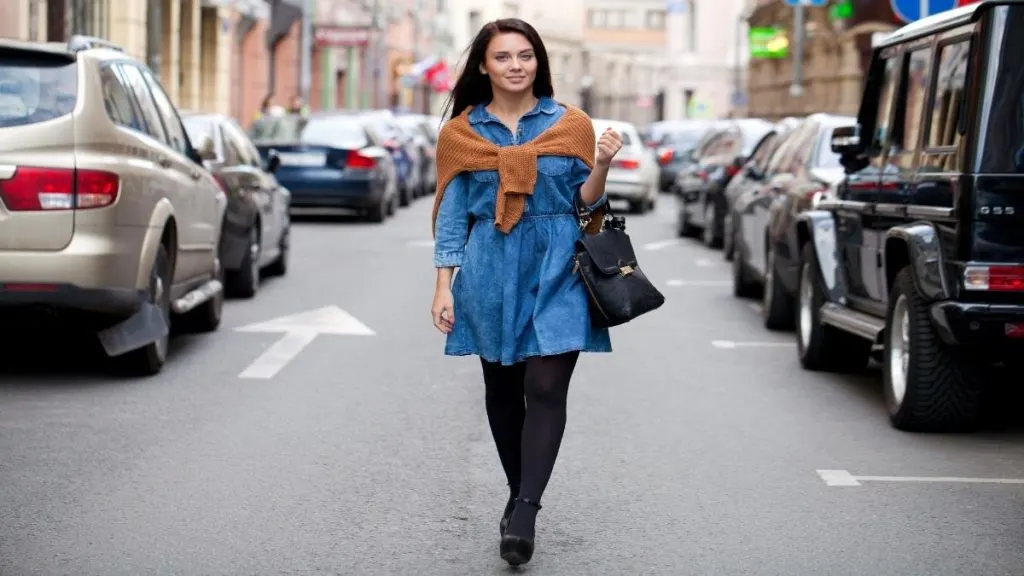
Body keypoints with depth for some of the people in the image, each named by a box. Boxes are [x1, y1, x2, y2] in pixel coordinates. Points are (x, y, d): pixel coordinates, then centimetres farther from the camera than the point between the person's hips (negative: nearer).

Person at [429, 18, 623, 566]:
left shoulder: (571, 124, 3)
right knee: (502, 390, 9)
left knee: (545, 389, -12)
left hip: (555, 271, -2)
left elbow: (585, 204, 7)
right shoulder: (461, 131, 5)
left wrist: (601, 166, -13)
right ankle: (518, 493, 25)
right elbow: (452, 216, 6)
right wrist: (444, 286, 0)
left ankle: (525, 512, -14)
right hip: (491, 273, 2)